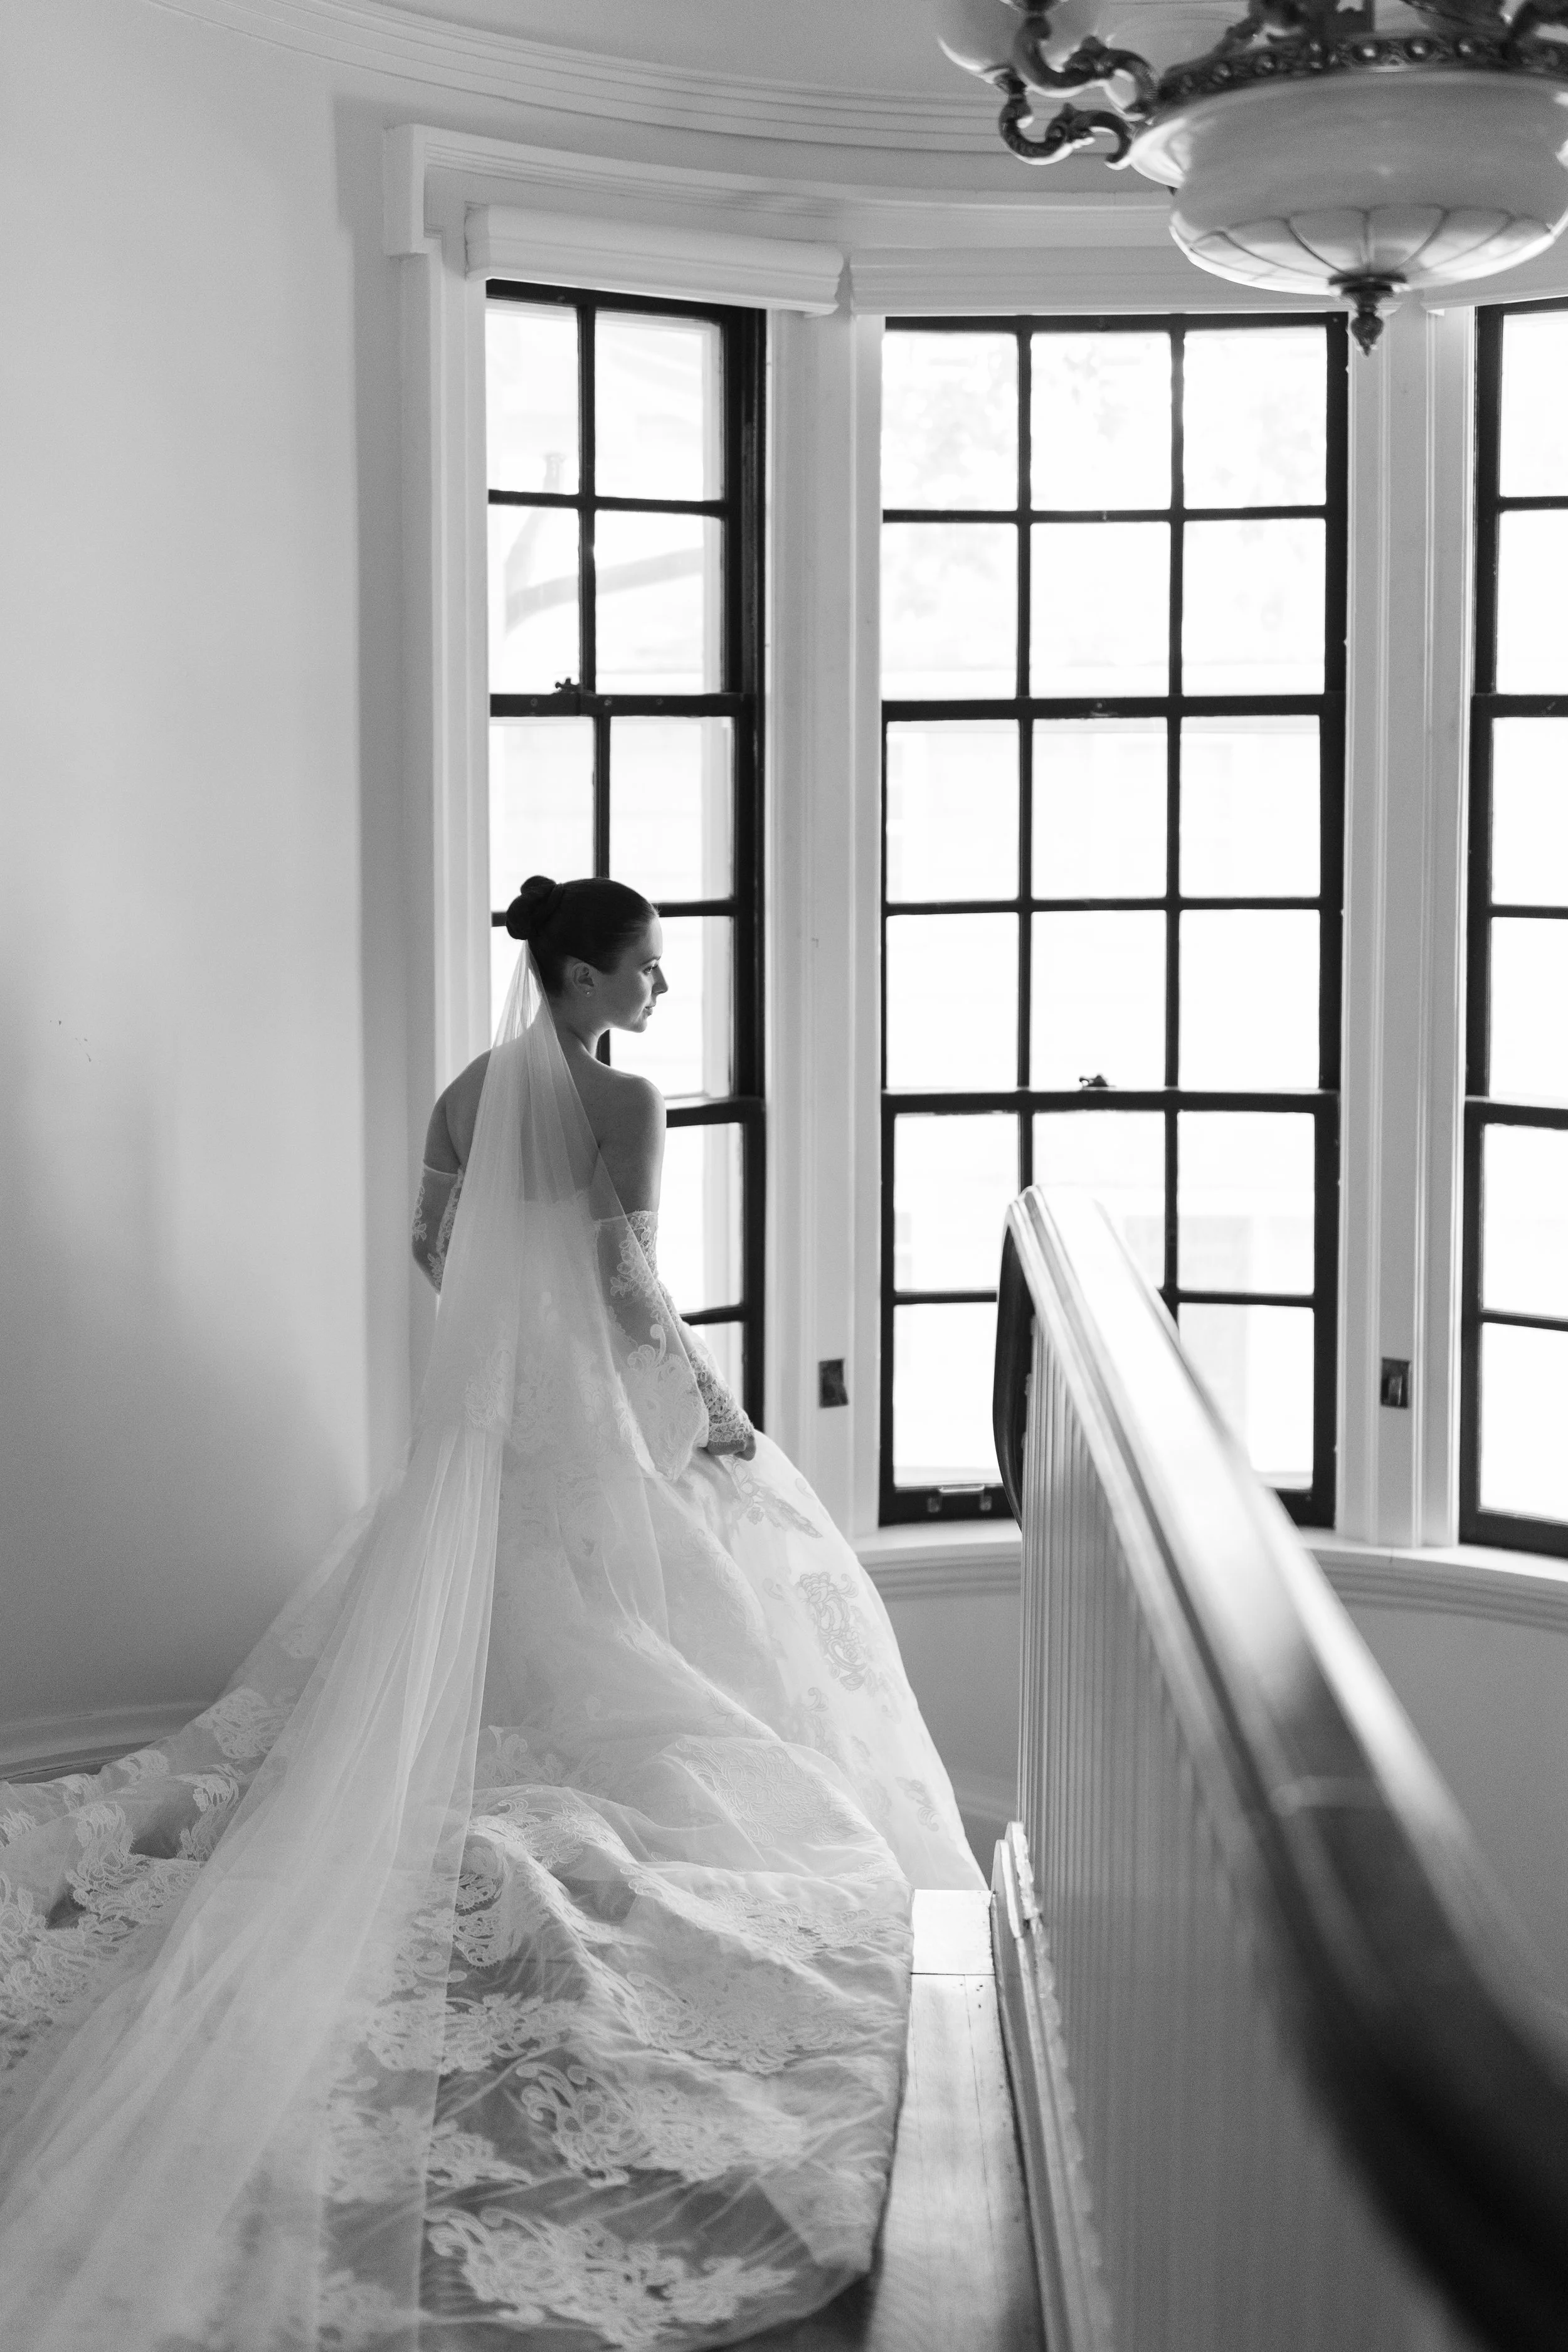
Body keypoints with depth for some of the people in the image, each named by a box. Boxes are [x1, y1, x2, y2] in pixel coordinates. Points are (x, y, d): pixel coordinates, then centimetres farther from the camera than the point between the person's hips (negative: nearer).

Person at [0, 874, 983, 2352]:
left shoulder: (469, 1091, 6)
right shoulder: (624, 1103, -16)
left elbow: (431, 1243, 14)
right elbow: (627, 1273, -22)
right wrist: (717, 1399, -11)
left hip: (489, 1395, 7)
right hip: (606, 1406, -7)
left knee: (465, 1621, 15)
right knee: (642, 1641, 9)